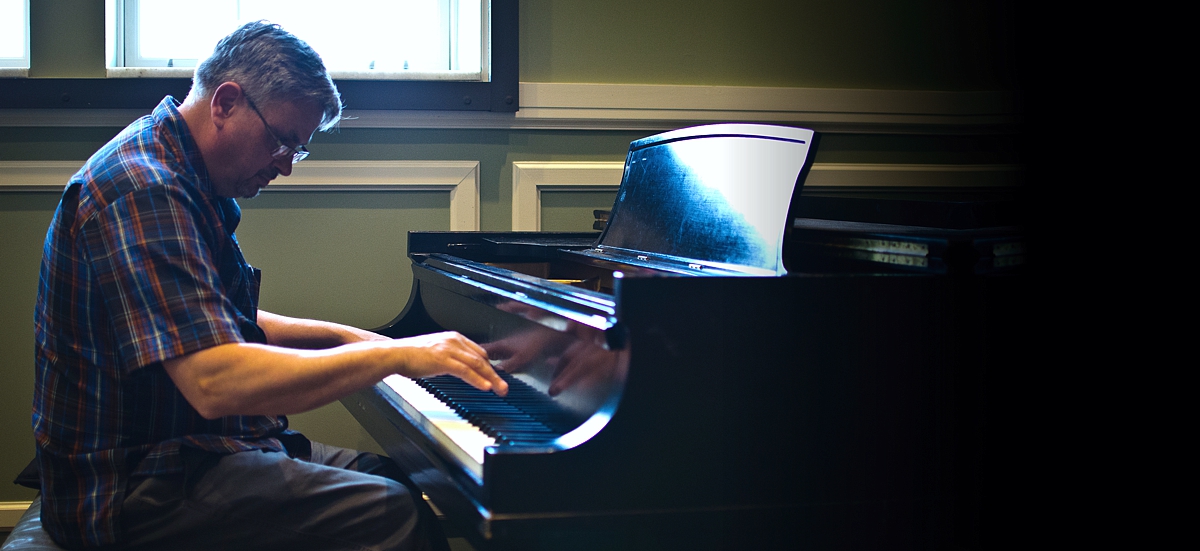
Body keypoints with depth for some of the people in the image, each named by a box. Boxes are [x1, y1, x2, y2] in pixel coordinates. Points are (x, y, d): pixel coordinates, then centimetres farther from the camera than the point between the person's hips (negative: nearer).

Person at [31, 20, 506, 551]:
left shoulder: (185, 183, 14)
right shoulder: (142, 188, -21)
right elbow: (215, 382, -31)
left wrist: (343, 336, 18)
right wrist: (394, 354, -25)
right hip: (136, 485, -11)